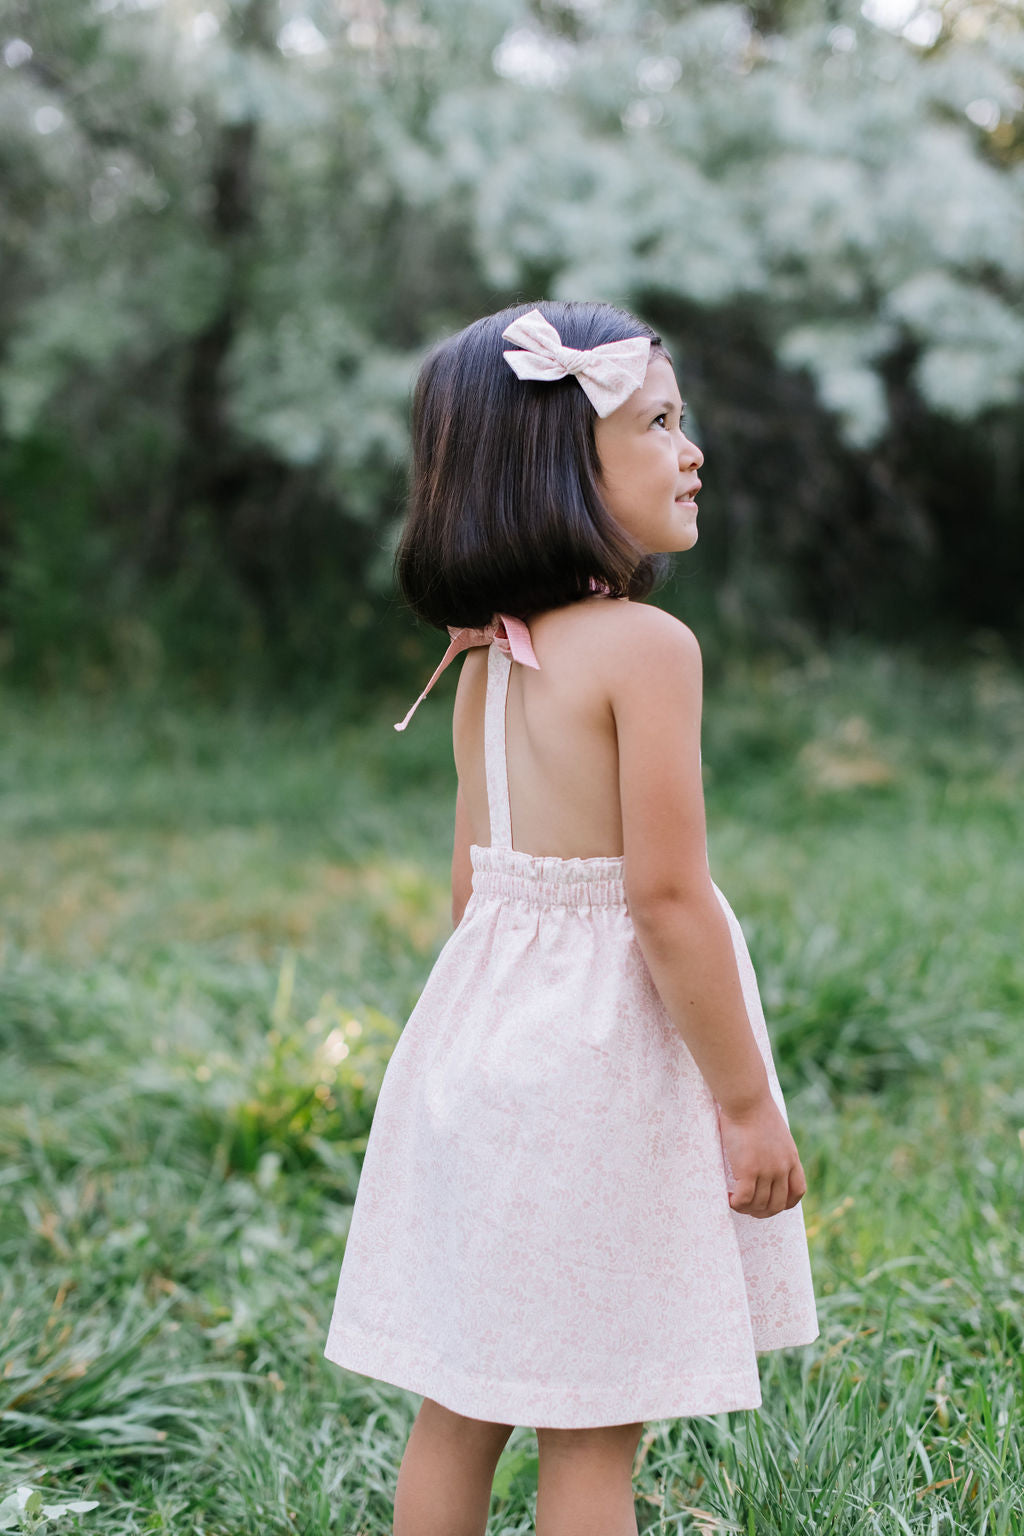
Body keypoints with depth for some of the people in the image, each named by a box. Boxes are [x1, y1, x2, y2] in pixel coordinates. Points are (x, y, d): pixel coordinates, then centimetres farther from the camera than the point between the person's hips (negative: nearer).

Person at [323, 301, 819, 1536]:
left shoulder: (488, 658, 8)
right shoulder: (646, 644, -16)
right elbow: (667, 894, -19)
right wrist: (747, 1104, -12)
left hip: (480, 1032, 8)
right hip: (603, 1059, -7)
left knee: (456, 1407, 16)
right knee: (593, 1433, 3)